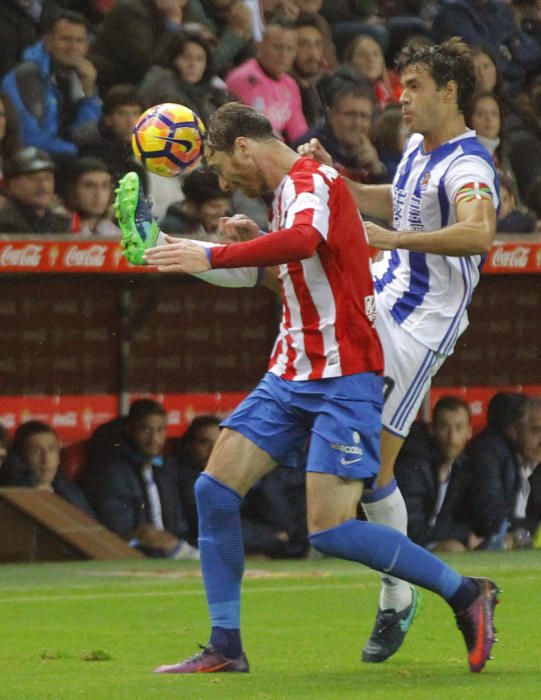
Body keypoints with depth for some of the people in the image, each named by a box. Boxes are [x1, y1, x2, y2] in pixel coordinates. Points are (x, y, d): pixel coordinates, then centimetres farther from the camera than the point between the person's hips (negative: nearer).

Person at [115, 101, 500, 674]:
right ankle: (225, 648, 4)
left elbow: (303, 241, -36)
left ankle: (466, 595, 1)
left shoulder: (311, 181, -13)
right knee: (214, 489, -1)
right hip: (291, 375, 9)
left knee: (330, 531, -15)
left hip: (343, 379, -9)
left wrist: (213, 257, -40)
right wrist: (254, 240, 17)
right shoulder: (289, 191, 15)